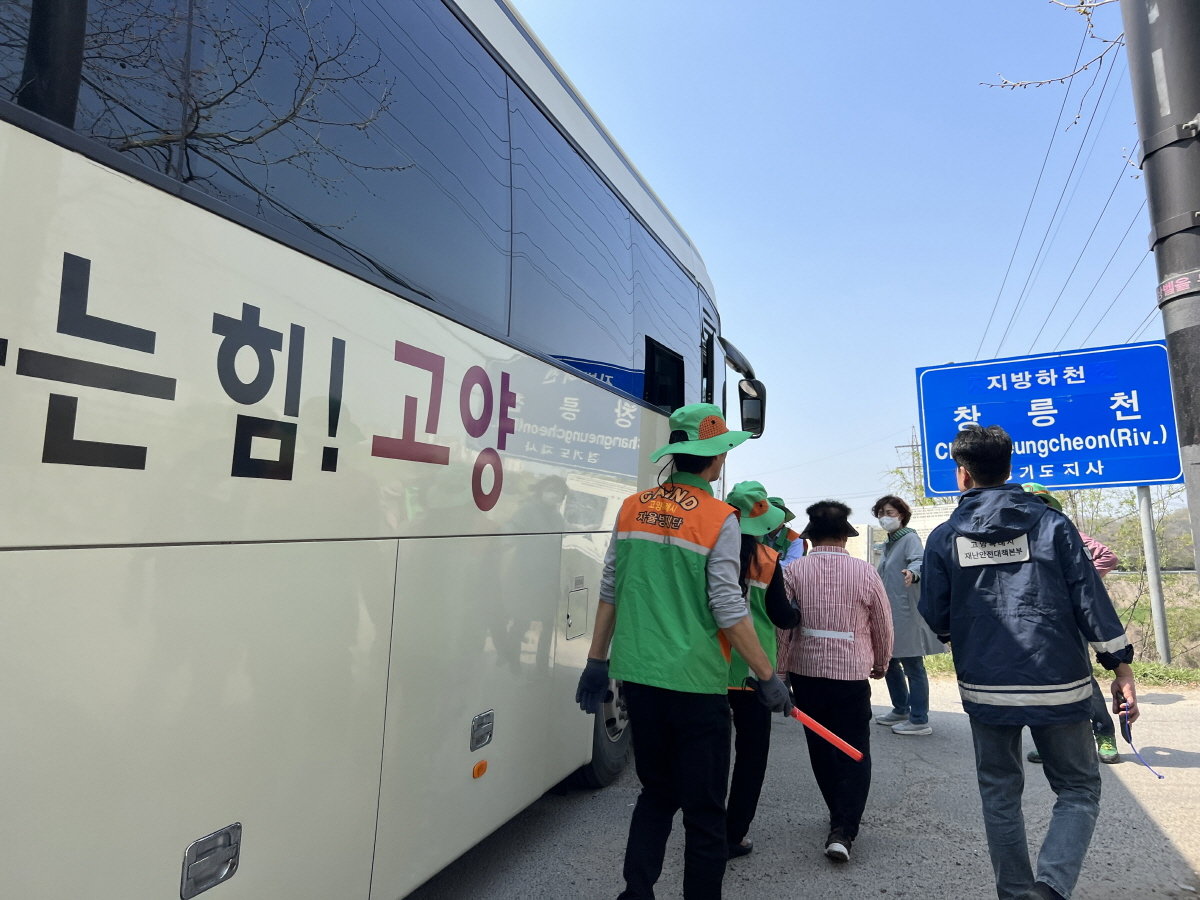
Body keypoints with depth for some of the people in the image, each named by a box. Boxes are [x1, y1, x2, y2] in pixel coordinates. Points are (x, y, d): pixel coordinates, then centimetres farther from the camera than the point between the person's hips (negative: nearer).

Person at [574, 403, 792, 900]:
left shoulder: (632, 508, 2)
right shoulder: (719, 519, -12)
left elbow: (610, 592, 6)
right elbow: (728, 610, -14)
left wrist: (596, 661, 13)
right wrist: (768, 677, -4)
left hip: (637, 674, 5)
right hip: (695, 682, -5)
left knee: (656, 792, 23)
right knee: (703, 809, 12)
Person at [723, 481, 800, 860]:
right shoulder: (766, 559, -13)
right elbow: (781, 616, -8)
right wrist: (799, 613, 13)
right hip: (752, 670, -3)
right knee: (750, 753, 13)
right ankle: (733, 835, 19)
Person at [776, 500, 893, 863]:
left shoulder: (794, 570, -6)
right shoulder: (864, 571, -6)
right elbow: (883, 625, 3)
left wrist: (779, 670, 5)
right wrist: (880, 664, 20)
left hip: (806, 671, 2)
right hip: (851, 672, -1)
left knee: (821, 748, 18)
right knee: (854, 751, 8)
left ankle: (839, 815, 32)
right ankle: (844, 829, -2)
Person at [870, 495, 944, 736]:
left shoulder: (910, 539, -10)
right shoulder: (888, 544, 16)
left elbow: (919, 561, -30)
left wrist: (913, 573, -49)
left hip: (906, 614, -9)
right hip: (889, 614, 9)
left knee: (912, 666, -3)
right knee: (889, 662, 16)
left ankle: (919, 720, 5)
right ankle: (900, 710, 30)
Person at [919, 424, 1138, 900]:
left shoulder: (944, 537, -3)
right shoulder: (1050, 523, -2)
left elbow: (935, 618, 0)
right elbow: (1091, 598, -4)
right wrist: (1121, 667, 4)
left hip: (985, 687, 1)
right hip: (1057, 683, 0)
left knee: (1000, 794, 17)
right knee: (1079, 790, 15)